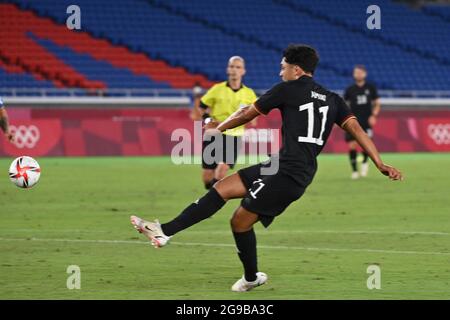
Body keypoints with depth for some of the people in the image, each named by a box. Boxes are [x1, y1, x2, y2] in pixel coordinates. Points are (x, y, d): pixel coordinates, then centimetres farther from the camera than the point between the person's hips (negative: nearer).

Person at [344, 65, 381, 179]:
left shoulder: (371, 88, 6)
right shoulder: (350, 89, 5)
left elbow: (377, 104, 11)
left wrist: (373, 116, -5)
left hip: (366, 122, 0)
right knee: (352, 145, -7)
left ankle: (365, 162, 17)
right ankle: (354, 170, 7)